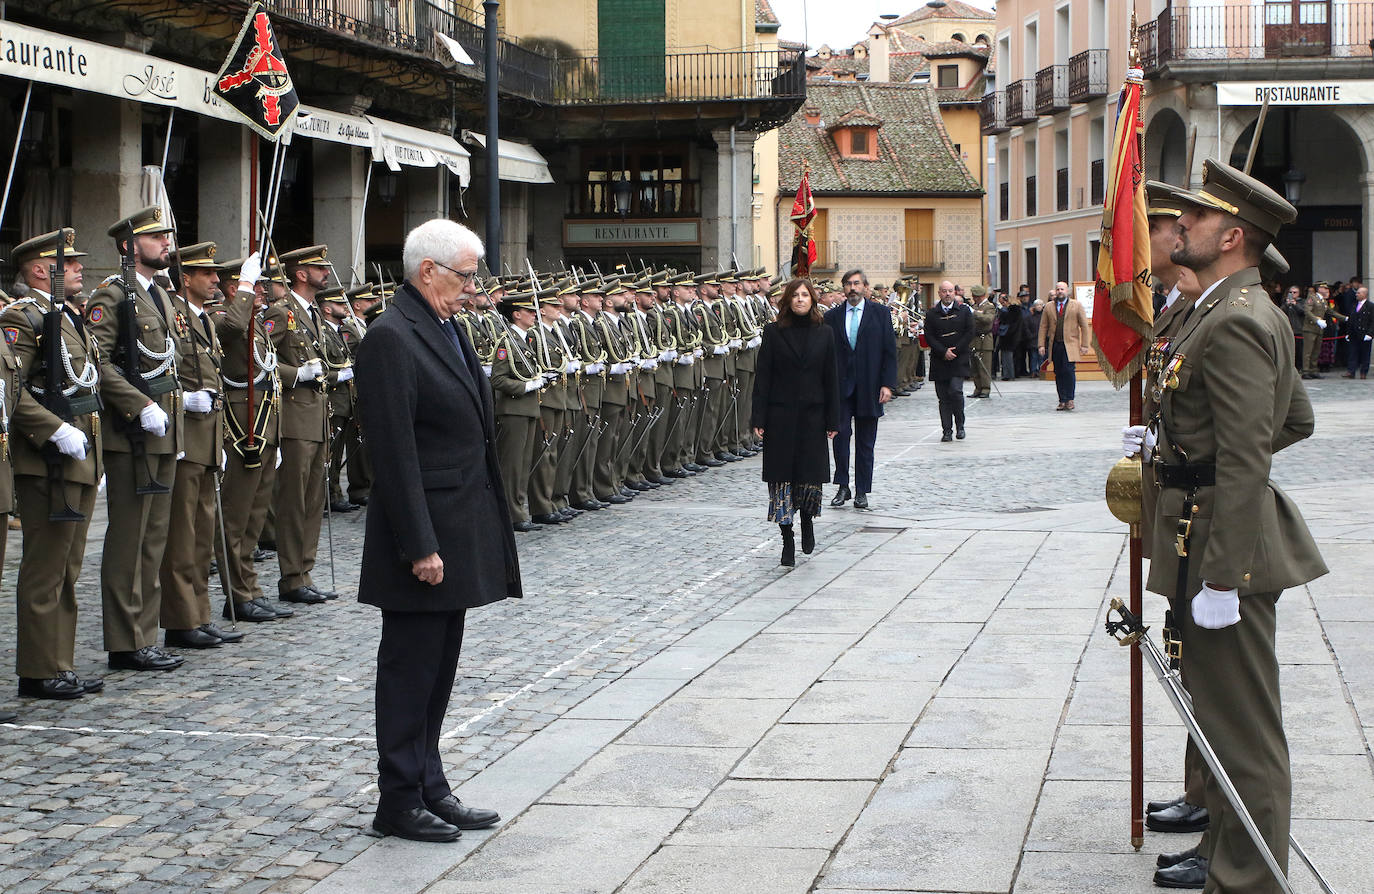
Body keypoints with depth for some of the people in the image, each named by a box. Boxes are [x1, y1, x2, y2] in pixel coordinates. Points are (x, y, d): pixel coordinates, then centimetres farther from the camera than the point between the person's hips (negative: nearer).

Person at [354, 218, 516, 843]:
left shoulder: (445, 328, 13)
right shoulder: (391, 338, -16)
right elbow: (394, 452, -20)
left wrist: (483, 532, 16)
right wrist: (419, 546, -22)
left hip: (460, 531, 9)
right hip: (425, 537, -9)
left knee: (438, 668, 15)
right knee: (410, 669, 0)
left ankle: (429, 787, 24)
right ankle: (399, 802, 9)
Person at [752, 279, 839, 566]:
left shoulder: (823, 333, 5)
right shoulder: (773, 332, 0)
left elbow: (831, 378, 6)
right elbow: (762, 376, -2)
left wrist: (833, 420, 1)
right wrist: (759, 418, -7)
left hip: (812, 414, 1)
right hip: (780, 416, -1)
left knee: (811, 473, 3)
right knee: (782, 475, -1)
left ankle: (807, 520, 32)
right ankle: (788, 540, 6)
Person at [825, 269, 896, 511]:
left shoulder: (880, 313, 4)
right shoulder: (832, 316, 7)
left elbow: (890, 351, 1)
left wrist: (887, 384, -7)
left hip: (869, 387, -1)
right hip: (840, 387, 1)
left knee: (865, 441, 4)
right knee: (840, 434, -6)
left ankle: (861, 491, 10)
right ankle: (843, 487, 6)